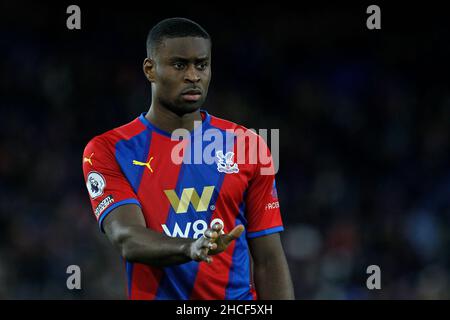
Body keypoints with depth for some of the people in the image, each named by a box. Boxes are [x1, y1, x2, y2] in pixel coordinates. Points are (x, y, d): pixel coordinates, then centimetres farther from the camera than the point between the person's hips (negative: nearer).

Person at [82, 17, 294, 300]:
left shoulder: (246, 145, 5)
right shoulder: (109, 150, -2)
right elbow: (127, 239, -17)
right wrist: (190, 248, -33)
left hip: (238, 296, 2)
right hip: (152, 293, -2)